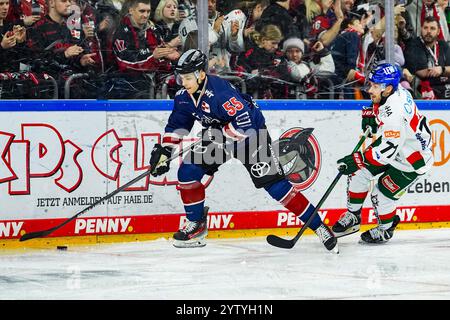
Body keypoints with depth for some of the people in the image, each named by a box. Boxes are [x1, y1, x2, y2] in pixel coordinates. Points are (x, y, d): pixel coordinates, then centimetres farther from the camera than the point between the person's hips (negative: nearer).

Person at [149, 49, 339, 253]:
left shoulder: (219, 91, -33)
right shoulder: (183, 97, -7)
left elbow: (245, 123, -38)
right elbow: (177, 125, 8)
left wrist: (221, 136, -32)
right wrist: (164, 150, -1)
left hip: (251, 134, -8)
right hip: (218, 137, 8)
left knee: (274, 183, -14)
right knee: (187, 172, -6)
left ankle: (319, 227, -10)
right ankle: (196, 224, 11)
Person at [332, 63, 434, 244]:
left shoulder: (394, 112, -39)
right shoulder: (396, 90, -12)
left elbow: (389, 150, -38)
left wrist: (357, 160, -38)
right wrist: (370, 115, -1)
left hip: (413, 159, -9)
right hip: (391, 143, 9)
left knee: (382, 194, -4)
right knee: (359, 173, 6)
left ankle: (385, 230, 24)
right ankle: (353, 217, 23)